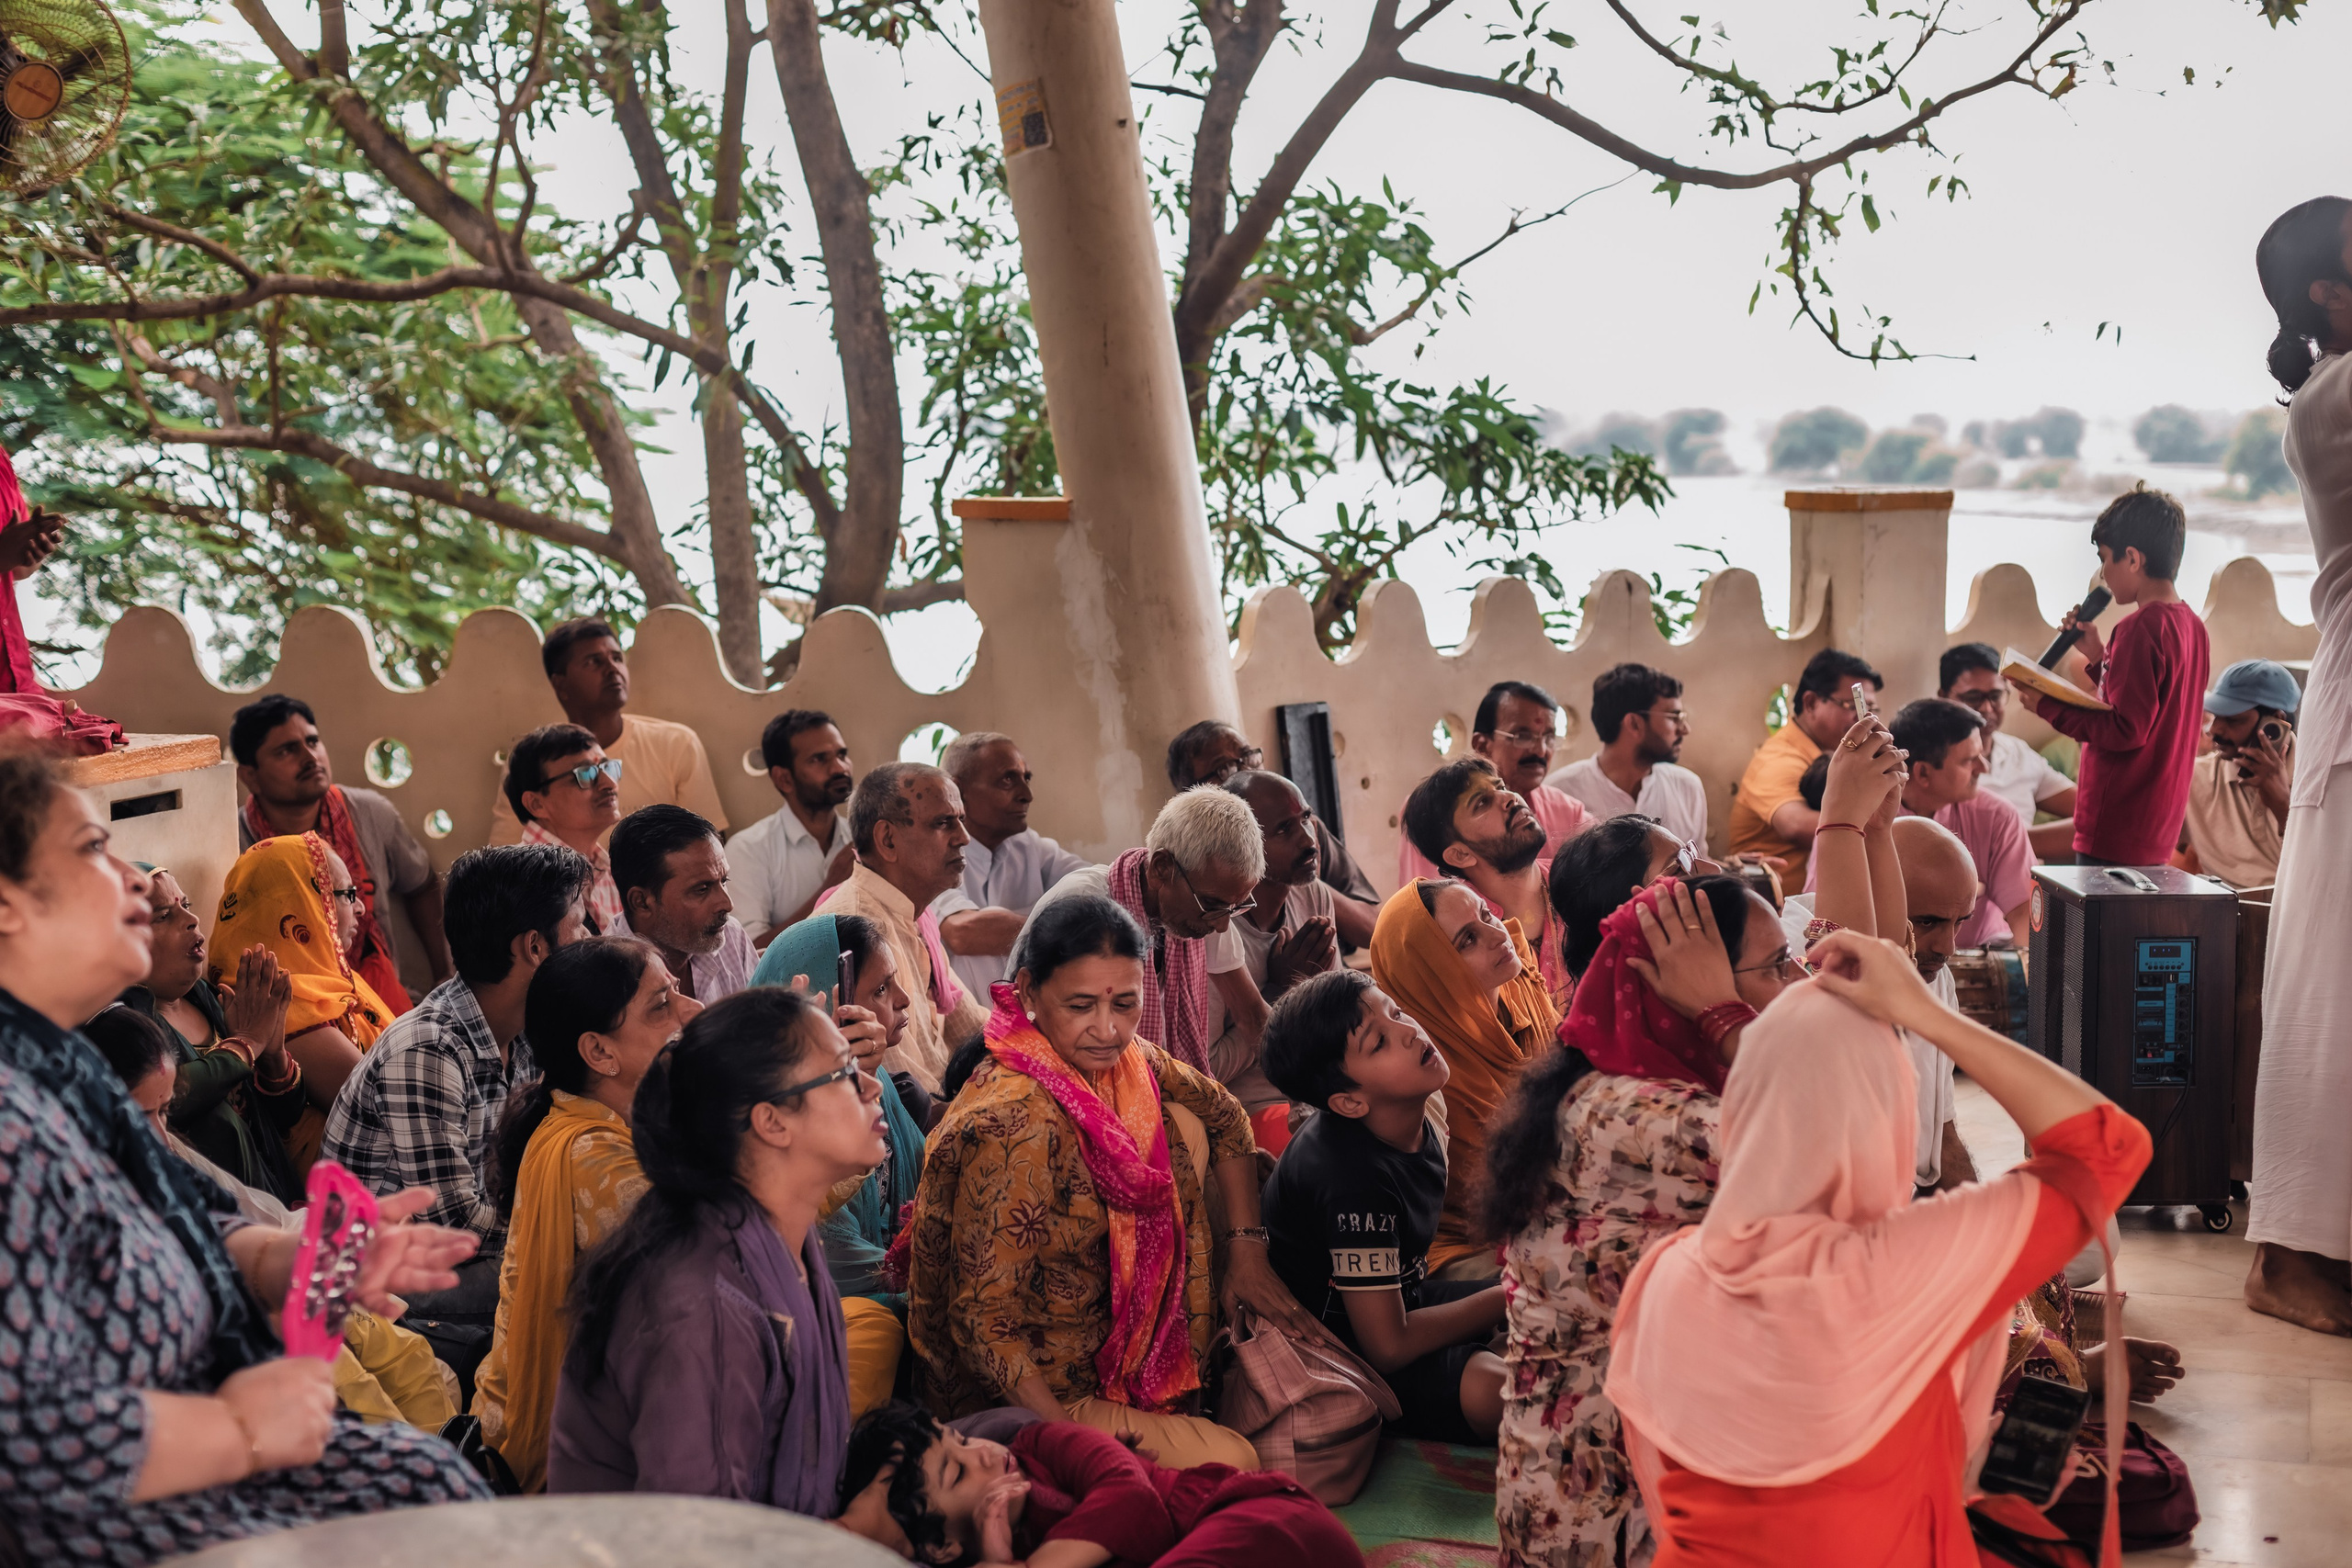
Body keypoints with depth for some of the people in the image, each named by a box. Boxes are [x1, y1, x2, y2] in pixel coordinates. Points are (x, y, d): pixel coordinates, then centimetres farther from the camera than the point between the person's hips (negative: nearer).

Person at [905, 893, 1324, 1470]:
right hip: (1015, 1396, -8)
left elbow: (1225, 1117, 15)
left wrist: (1247, 1250, 8)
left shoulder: (1123, 1063, -6)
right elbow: (983, 1321, -28)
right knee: (1231, 1464, -21)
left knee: (1181, 1123, 2)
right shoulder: (1014, 1125, -30)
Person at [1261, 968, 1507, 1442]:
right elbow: (1389, 1346, -27)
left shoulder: (1422, 1120, -4)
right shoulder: (1354, 1179, -30)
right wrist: (1506, 1298, -16)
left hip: (1399, 1299, 9)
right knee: (1493, 1389, -31)